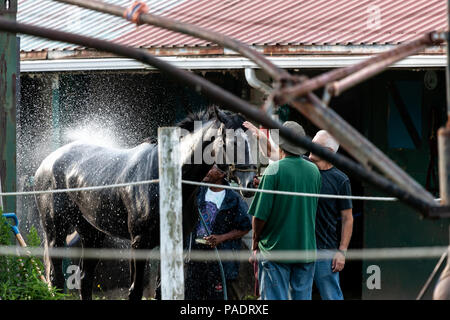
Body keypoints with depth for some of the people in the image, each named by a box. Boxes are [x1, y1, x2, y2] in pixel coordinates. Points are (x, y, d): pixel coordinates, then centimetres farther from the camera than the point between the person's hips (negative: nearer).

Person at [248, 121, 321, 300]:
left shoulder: (274, 170, -11)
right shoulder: (314, 171, 5)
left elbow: (260, 214, -13)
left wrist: (255, 239, 4)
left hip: (276, 247, -5)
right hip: (307, 248, 5)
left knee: (275, 298, -1)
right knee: (302, 298, 8)